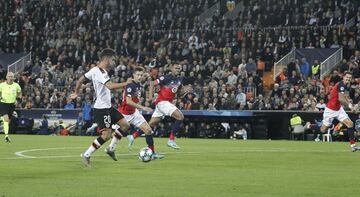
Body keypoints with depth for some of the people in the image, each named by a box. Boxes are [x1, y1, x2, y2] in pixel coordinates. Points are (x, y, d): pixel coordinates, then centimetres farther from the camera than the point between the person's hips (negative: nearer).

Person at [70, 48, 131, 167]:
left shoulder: (95, 69, 9)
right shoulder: (100, 72, -21)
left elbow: (80, 80, 19)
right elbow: (110, 86, -35)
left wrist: (76, 93, 30)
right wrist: (126, 84, -26)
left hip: (107, 106, 10)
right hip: (102, 108, -10)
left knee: (125, 125, 8)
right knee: (106, 135, -10)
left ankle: (111, 149, 17)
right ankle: (86, 155, 0)